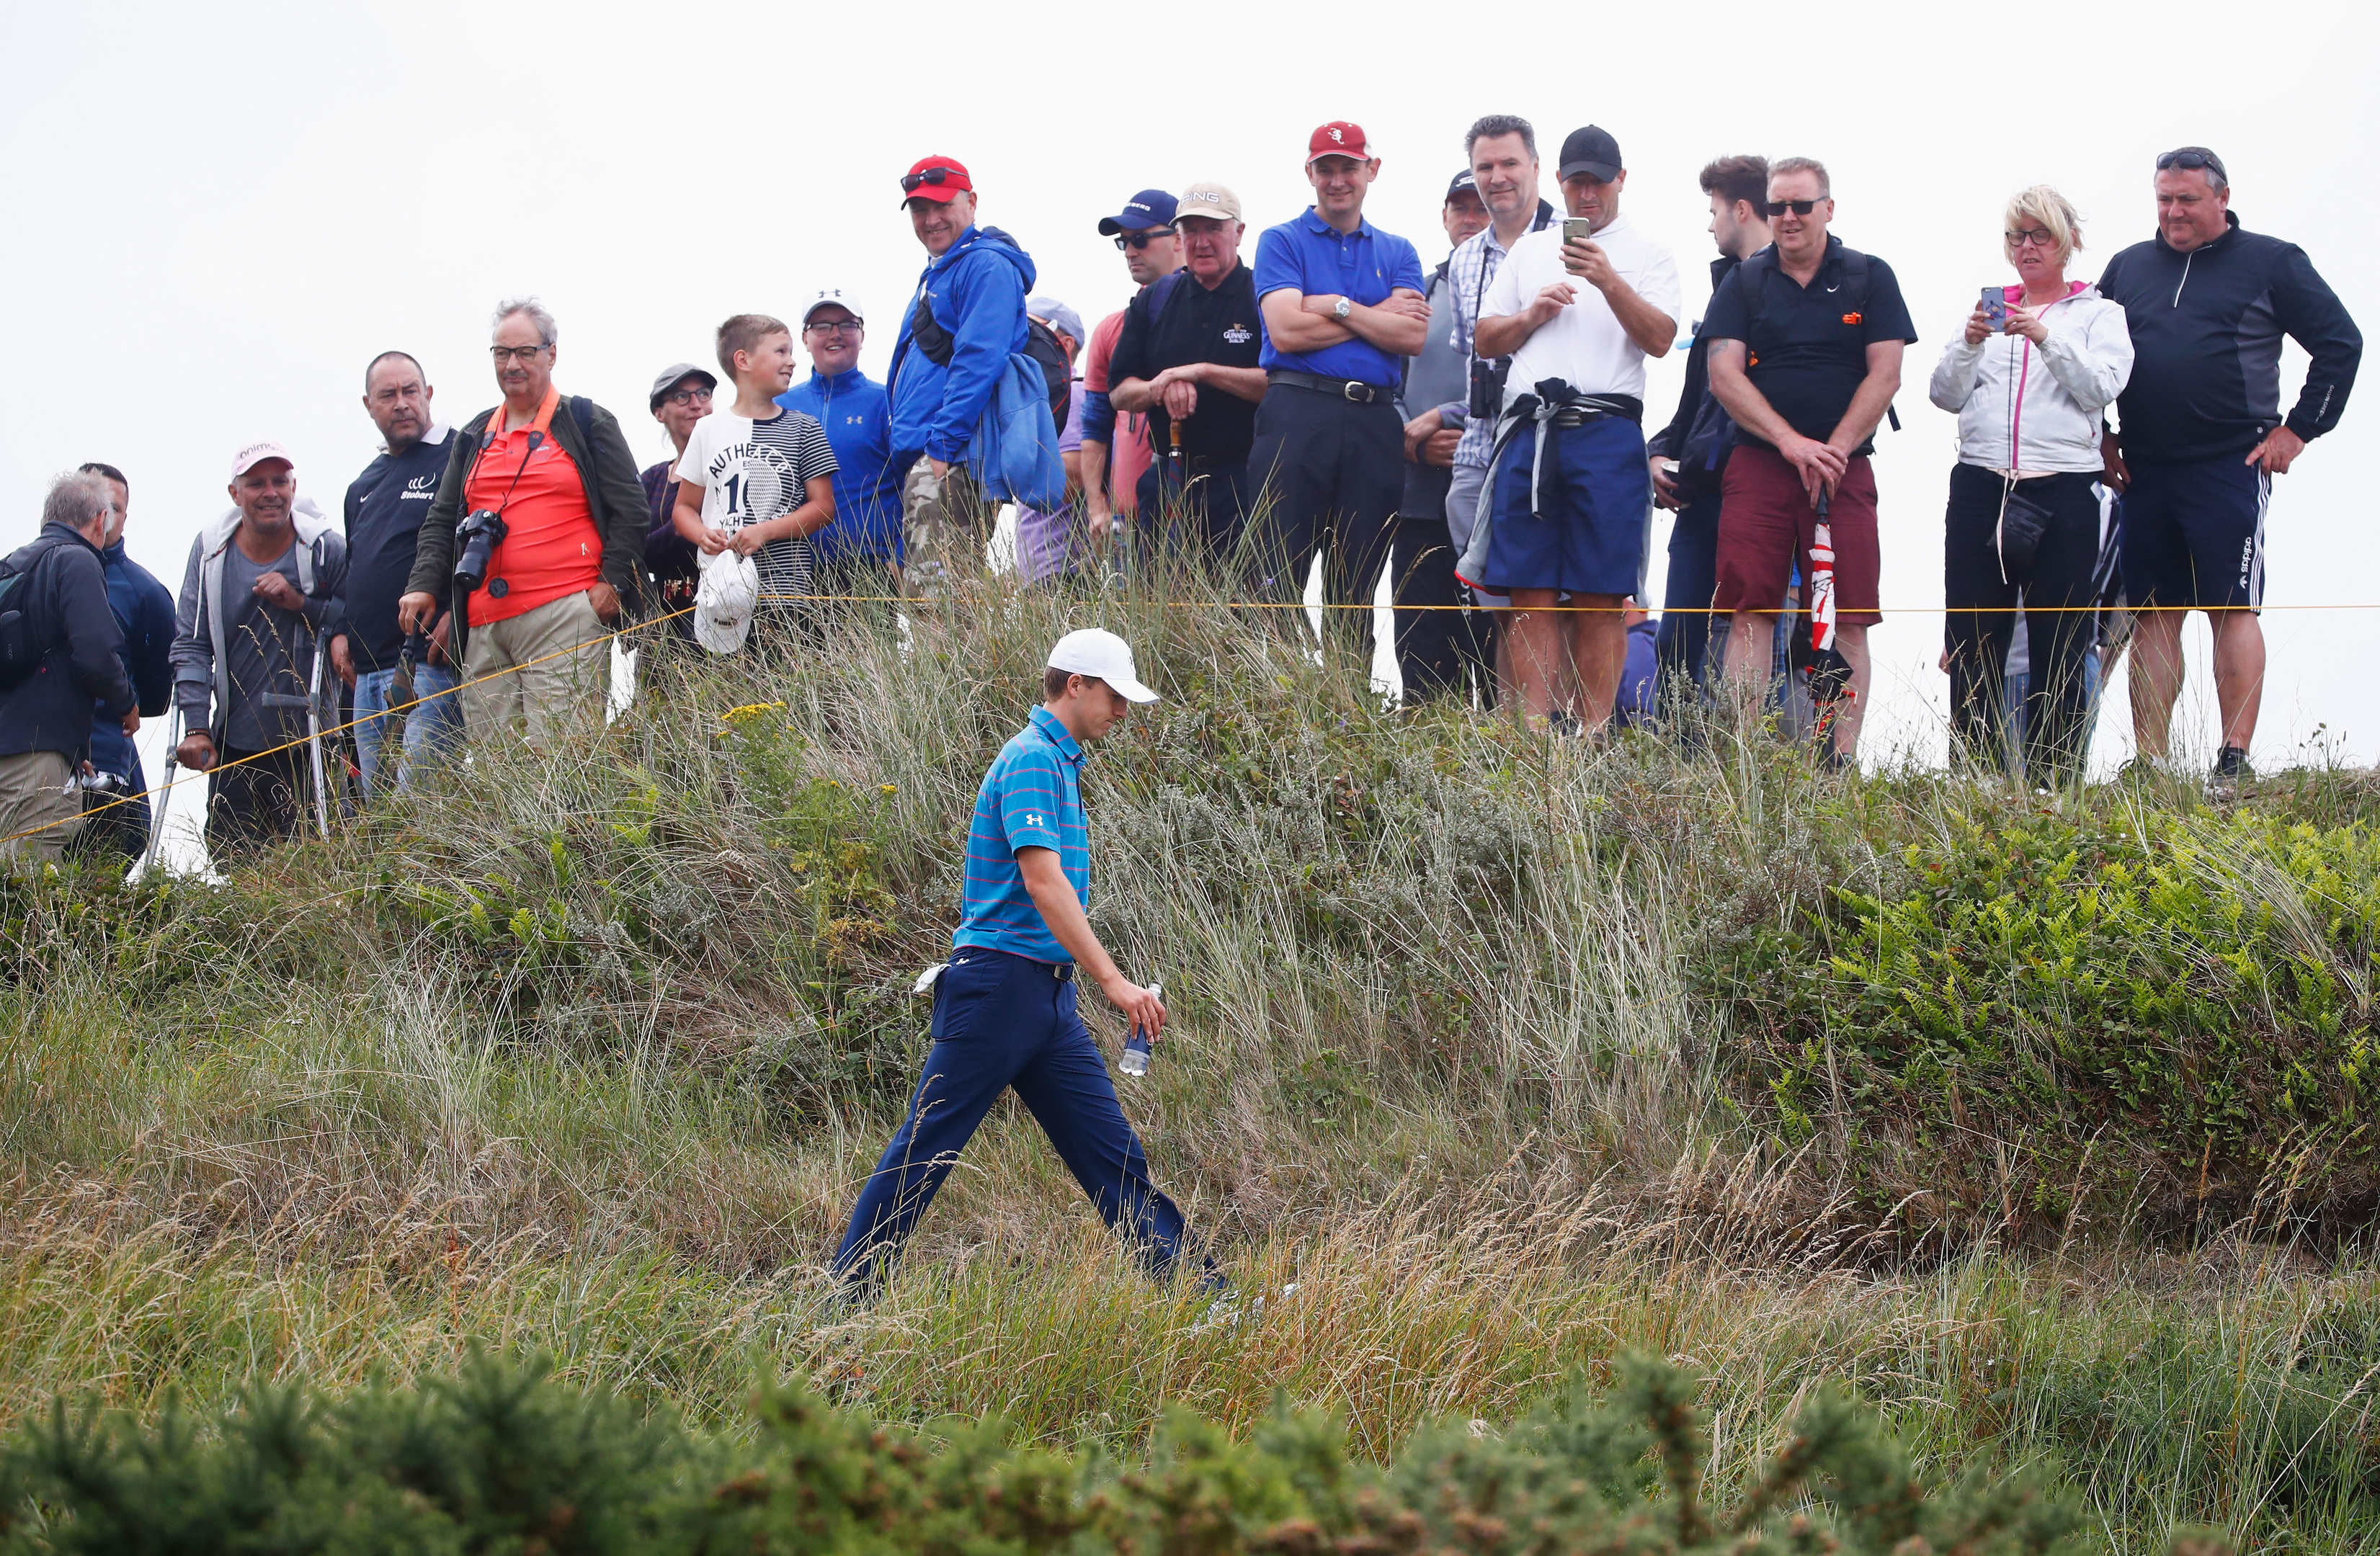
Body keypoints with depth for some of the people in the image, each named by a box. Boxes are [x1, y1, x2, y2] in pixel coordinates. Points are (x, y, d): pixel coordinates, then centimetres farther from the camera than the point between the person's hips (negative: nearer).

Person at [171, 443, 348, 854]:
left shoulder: (326, 547, -5)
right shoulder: (211, 549, 2)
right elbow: (190, 647, 2)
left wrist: (301, 603, -17)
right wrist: (196, 727, -7)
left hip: (307, 742, -2)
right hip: (235, 745, 2)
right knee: (230, 863, -1)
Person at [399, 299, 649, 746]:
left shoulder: (589, 423, 9)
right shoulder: (473, 438, 23)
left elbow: (630, 509, 5)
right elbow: (442, 523, 22)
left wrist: (613, 581, -7)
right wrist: (425, 585, 6)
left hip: (565, 617, -5)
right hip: (483, 625, 5)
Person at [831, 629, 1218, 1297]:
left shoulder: (1060, 761, 18)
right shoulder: (1032, 759, -13)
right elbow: (1041, 878, -23)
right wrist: (1112, 979, -28)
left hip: (1047, 992, 9)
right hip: (1000, 983, -9)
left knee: (1110, 1148, 6)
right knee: (928, 1144, -5)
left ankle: (1186, 1279, 4)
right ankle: (849, 1286, 0)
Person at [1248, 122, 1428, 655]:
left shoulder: (1397, 253, 18)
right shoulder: (1282, 242, 9)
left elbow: (1414, 336, 1)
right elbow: (1286, 331, -7)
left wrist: (1338, 307, -6)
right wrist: (1379, 316, 0)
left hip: (1374, 425, 3)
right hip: (1298, 415, -3)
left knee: (1355, 591, 5)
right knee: (1278, 581, -10)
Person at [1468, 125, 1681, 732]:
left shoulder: (1649, 255, 10)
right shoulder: (1530, 251, 21)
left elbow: (1659, 338, -4)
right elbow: (1486, 339, 21)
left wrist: (1608, 281, -16)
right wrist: (1533, 313, 2)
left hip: (1607, 431, -3)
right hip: (1531, 427, 3)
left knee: (1599, 599, -5)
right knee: (1532, 595, -3)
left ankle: (1591, 736, -5)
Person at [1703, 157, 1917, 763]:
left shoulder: (1869, 278, 8)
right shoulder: (1745, 283, 11)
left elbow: (1884, 376, 2)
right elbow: (1724, 375, 2)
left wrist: (1832, 450, -8)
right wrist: (1790, 442, -10)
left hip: (1844, 469, -1)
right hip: (1758, 464, 1)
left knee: (1847, 620, -6)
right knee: (1750, 612, -8)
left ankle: (1842, 757, -7)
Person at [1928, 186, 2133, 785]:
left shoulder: (2099, 315, 11)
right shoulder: (1988, 312, 19)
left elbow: (2102, 386, -6)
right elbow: (1944, 394, 9)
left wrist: (2046, 337, -17)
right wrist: (1969, 345, -8)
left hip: (2064, 489, -3)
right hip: (1980, 487, 3)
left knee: (2059, 645, -3)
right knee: (1974, 643, -1)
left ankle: (2055, 776, -1)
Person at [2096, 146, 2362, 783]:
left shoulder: (2272, 263, 3)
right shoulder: (2128, 268, 15)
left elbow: (2341, 343, 3)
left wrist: (2299, 428, -2)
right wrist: (2100, 438, 13)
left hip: (2231, 467, -4)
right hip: (2142, 470, 4)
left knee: (2233, 610, -7)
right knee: (2151, 617, 3)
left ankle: (2235, 762, -7)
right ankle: (2150, 765, 5)